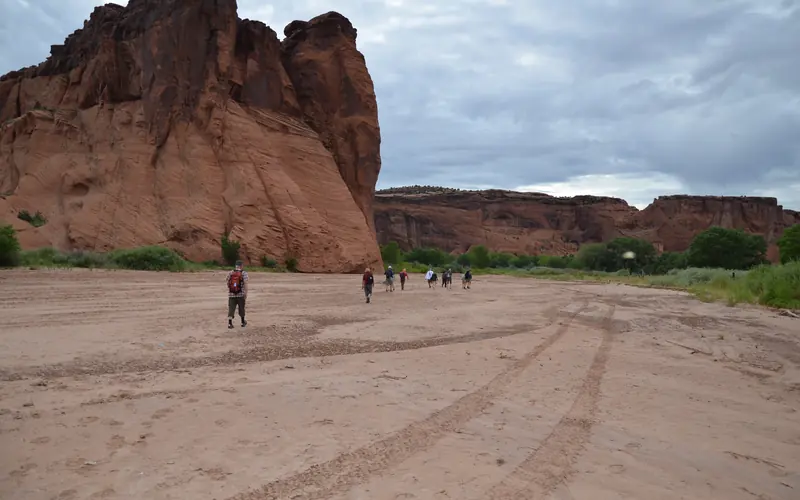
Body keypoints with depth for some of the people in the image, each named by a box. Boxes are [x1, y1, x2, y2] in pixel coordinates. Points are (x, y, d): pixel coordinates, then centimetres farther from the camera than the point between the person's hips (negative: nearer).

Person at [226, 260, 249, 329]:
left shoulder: (230, 273, 3)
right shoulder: (244, 273, -6)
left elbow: (227, 282, 7)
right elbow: (245, 283, -14)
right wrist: (245, 293, -13)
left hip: (231, 294, 2)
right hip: (241, 294, -2)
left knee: (231, 308, 4)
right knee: (241, 308, 13)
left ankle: (230, 323, -6)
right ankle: (243, 322, 25)